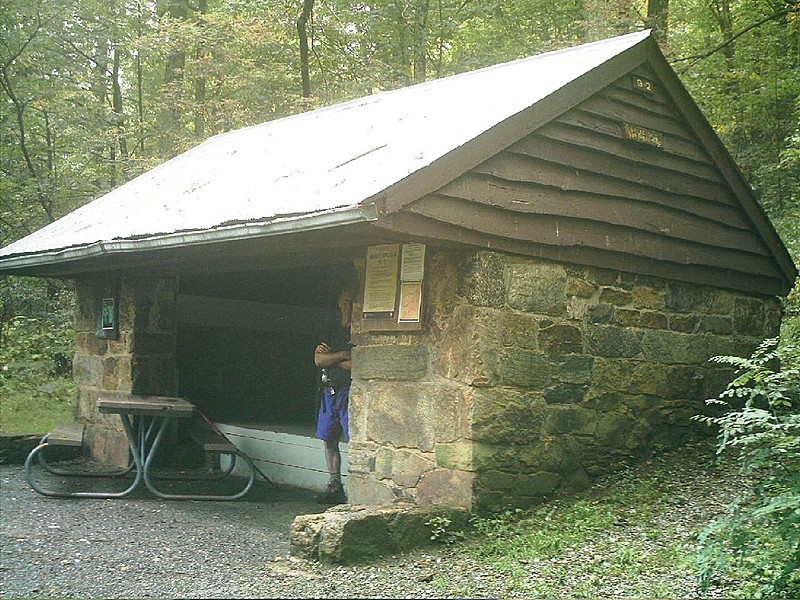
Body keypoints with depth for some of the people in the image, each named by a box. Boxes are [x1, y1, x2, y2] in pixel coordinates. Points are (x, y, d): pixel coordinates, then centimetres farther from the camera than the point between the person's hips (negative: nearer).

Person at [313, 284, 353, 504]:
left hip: (349, 391, -7)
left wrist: (331, 358, -3)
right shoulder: (332, 331, 16)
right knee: (329, 441, 11)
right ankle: (335, 485, 19)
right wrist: (344, 355, -8)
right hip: (330, 390, 7)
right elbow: (318, 359, 6)